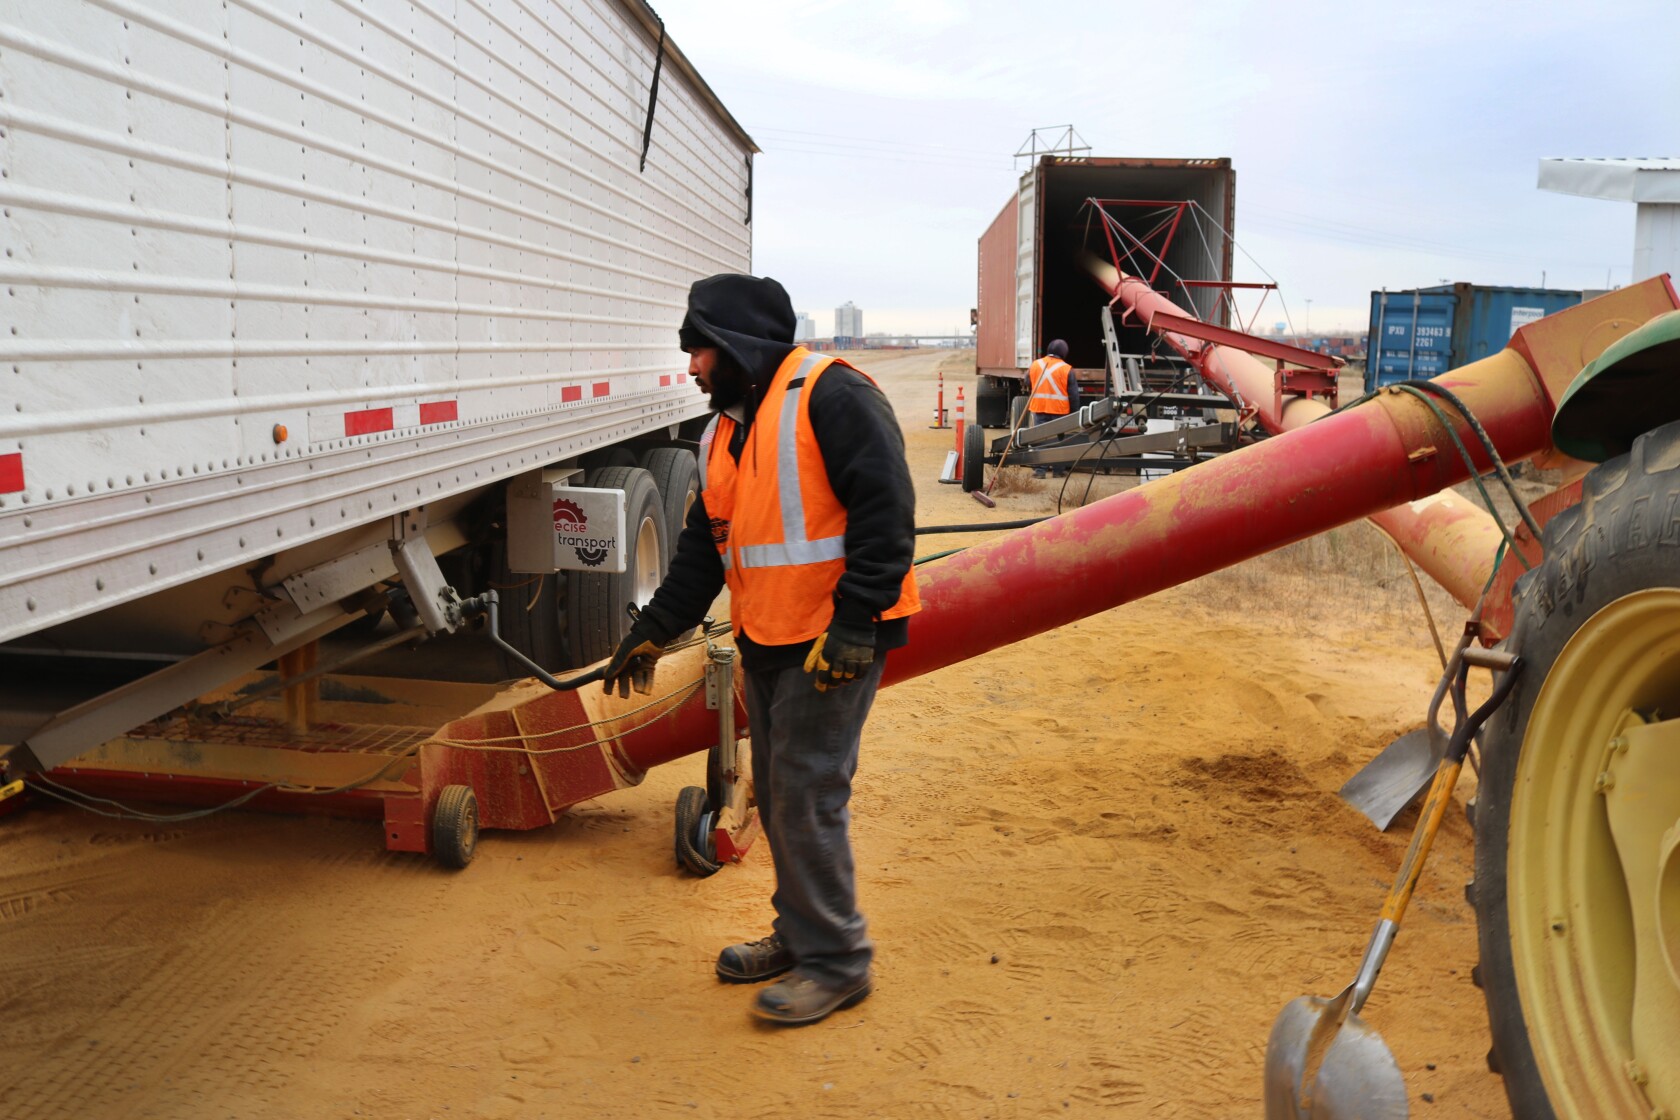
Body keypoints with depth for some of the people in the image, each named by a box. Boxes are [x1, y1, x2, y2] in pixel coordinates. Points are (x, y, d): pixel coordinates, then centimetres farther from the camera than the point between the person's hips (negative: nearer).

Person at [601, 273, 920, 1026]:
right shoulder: (725, 432, 16)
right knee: (775, 795, 14)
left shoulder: (829, 395, -13)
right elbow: (703, 545, 22)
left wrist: (854, 621, -23)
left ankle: (836, 961, 8)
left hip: (833, 643, -9)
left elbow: (886, 509, -20)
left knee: (806, 799, -6)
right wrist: (653, 631, 22)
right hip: (765, 640, 9)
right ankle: (798, 934, 29)